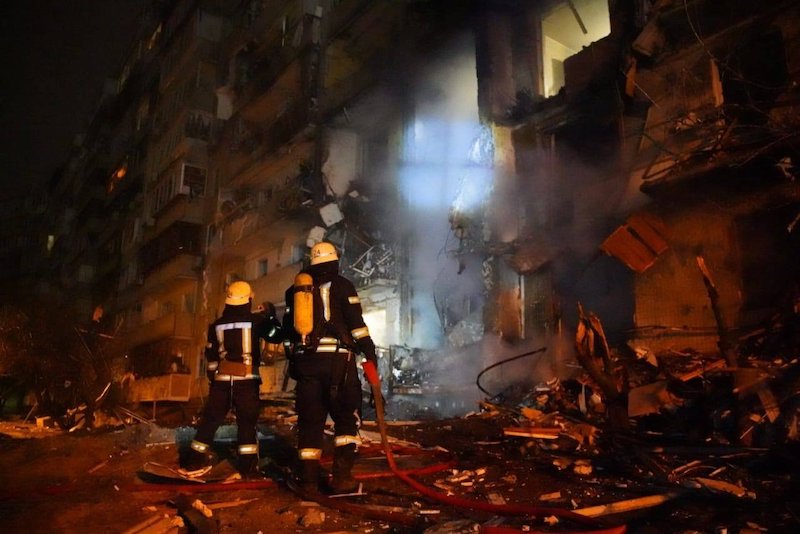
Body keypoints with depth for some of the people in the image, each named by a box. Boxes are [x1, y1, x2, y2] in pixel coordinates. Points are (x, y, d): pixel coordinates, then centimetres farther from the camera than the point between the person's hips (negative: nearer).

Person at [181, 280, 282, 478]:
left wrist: (213, 379, 21)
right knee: (247, 421, 2)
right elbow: (276, 336, 2)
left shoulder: (216, 325, 5)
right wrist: (272, 316, 17)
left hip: (222, 379, 3)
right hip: (247, 379, -2)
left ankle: (196, 458, 16)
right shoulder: (256, 321, -5)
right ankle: (248, 464, -1)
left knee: (211, 417, 12)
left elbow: (210, 356, 10)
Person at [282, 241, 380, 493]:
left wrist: (292, 360, 26)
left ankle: (308, 477, 11)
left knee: (310, 419, 10)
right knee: (347, 417, 5)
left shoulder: (295, 290, 16)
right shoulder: (341, 285, 1)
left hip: (305, 360, 4)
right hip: (337, 359, -4)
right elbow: (356, 323, -8)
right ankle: (341, 475, -3)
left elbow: (288, 330, 18)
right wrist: (369, 355, -6)